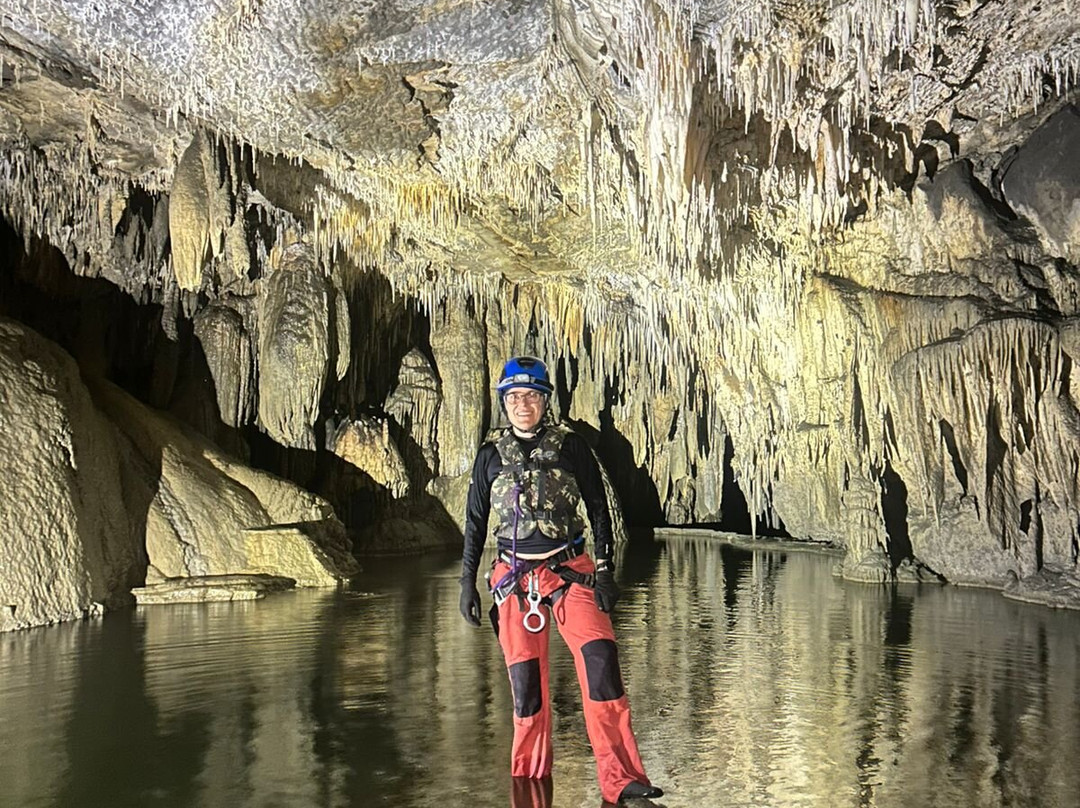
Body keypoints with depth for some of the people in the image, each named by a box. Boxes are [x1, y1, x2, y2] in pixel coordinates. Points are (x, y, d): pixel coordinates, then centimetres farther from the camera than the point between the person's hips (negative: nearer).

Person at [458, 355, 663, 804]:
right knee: (525, 681, 3)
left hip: (570, 570, -1)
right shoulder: (491, 456, 8)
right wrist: (468, 582, 9)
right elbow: (475, 522, 13)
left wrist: (604, 571, -2)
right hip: (514, 578, 2)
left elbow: (599, 509, 5)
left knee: (600, 657, -18)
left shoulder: (571, 446, 3)